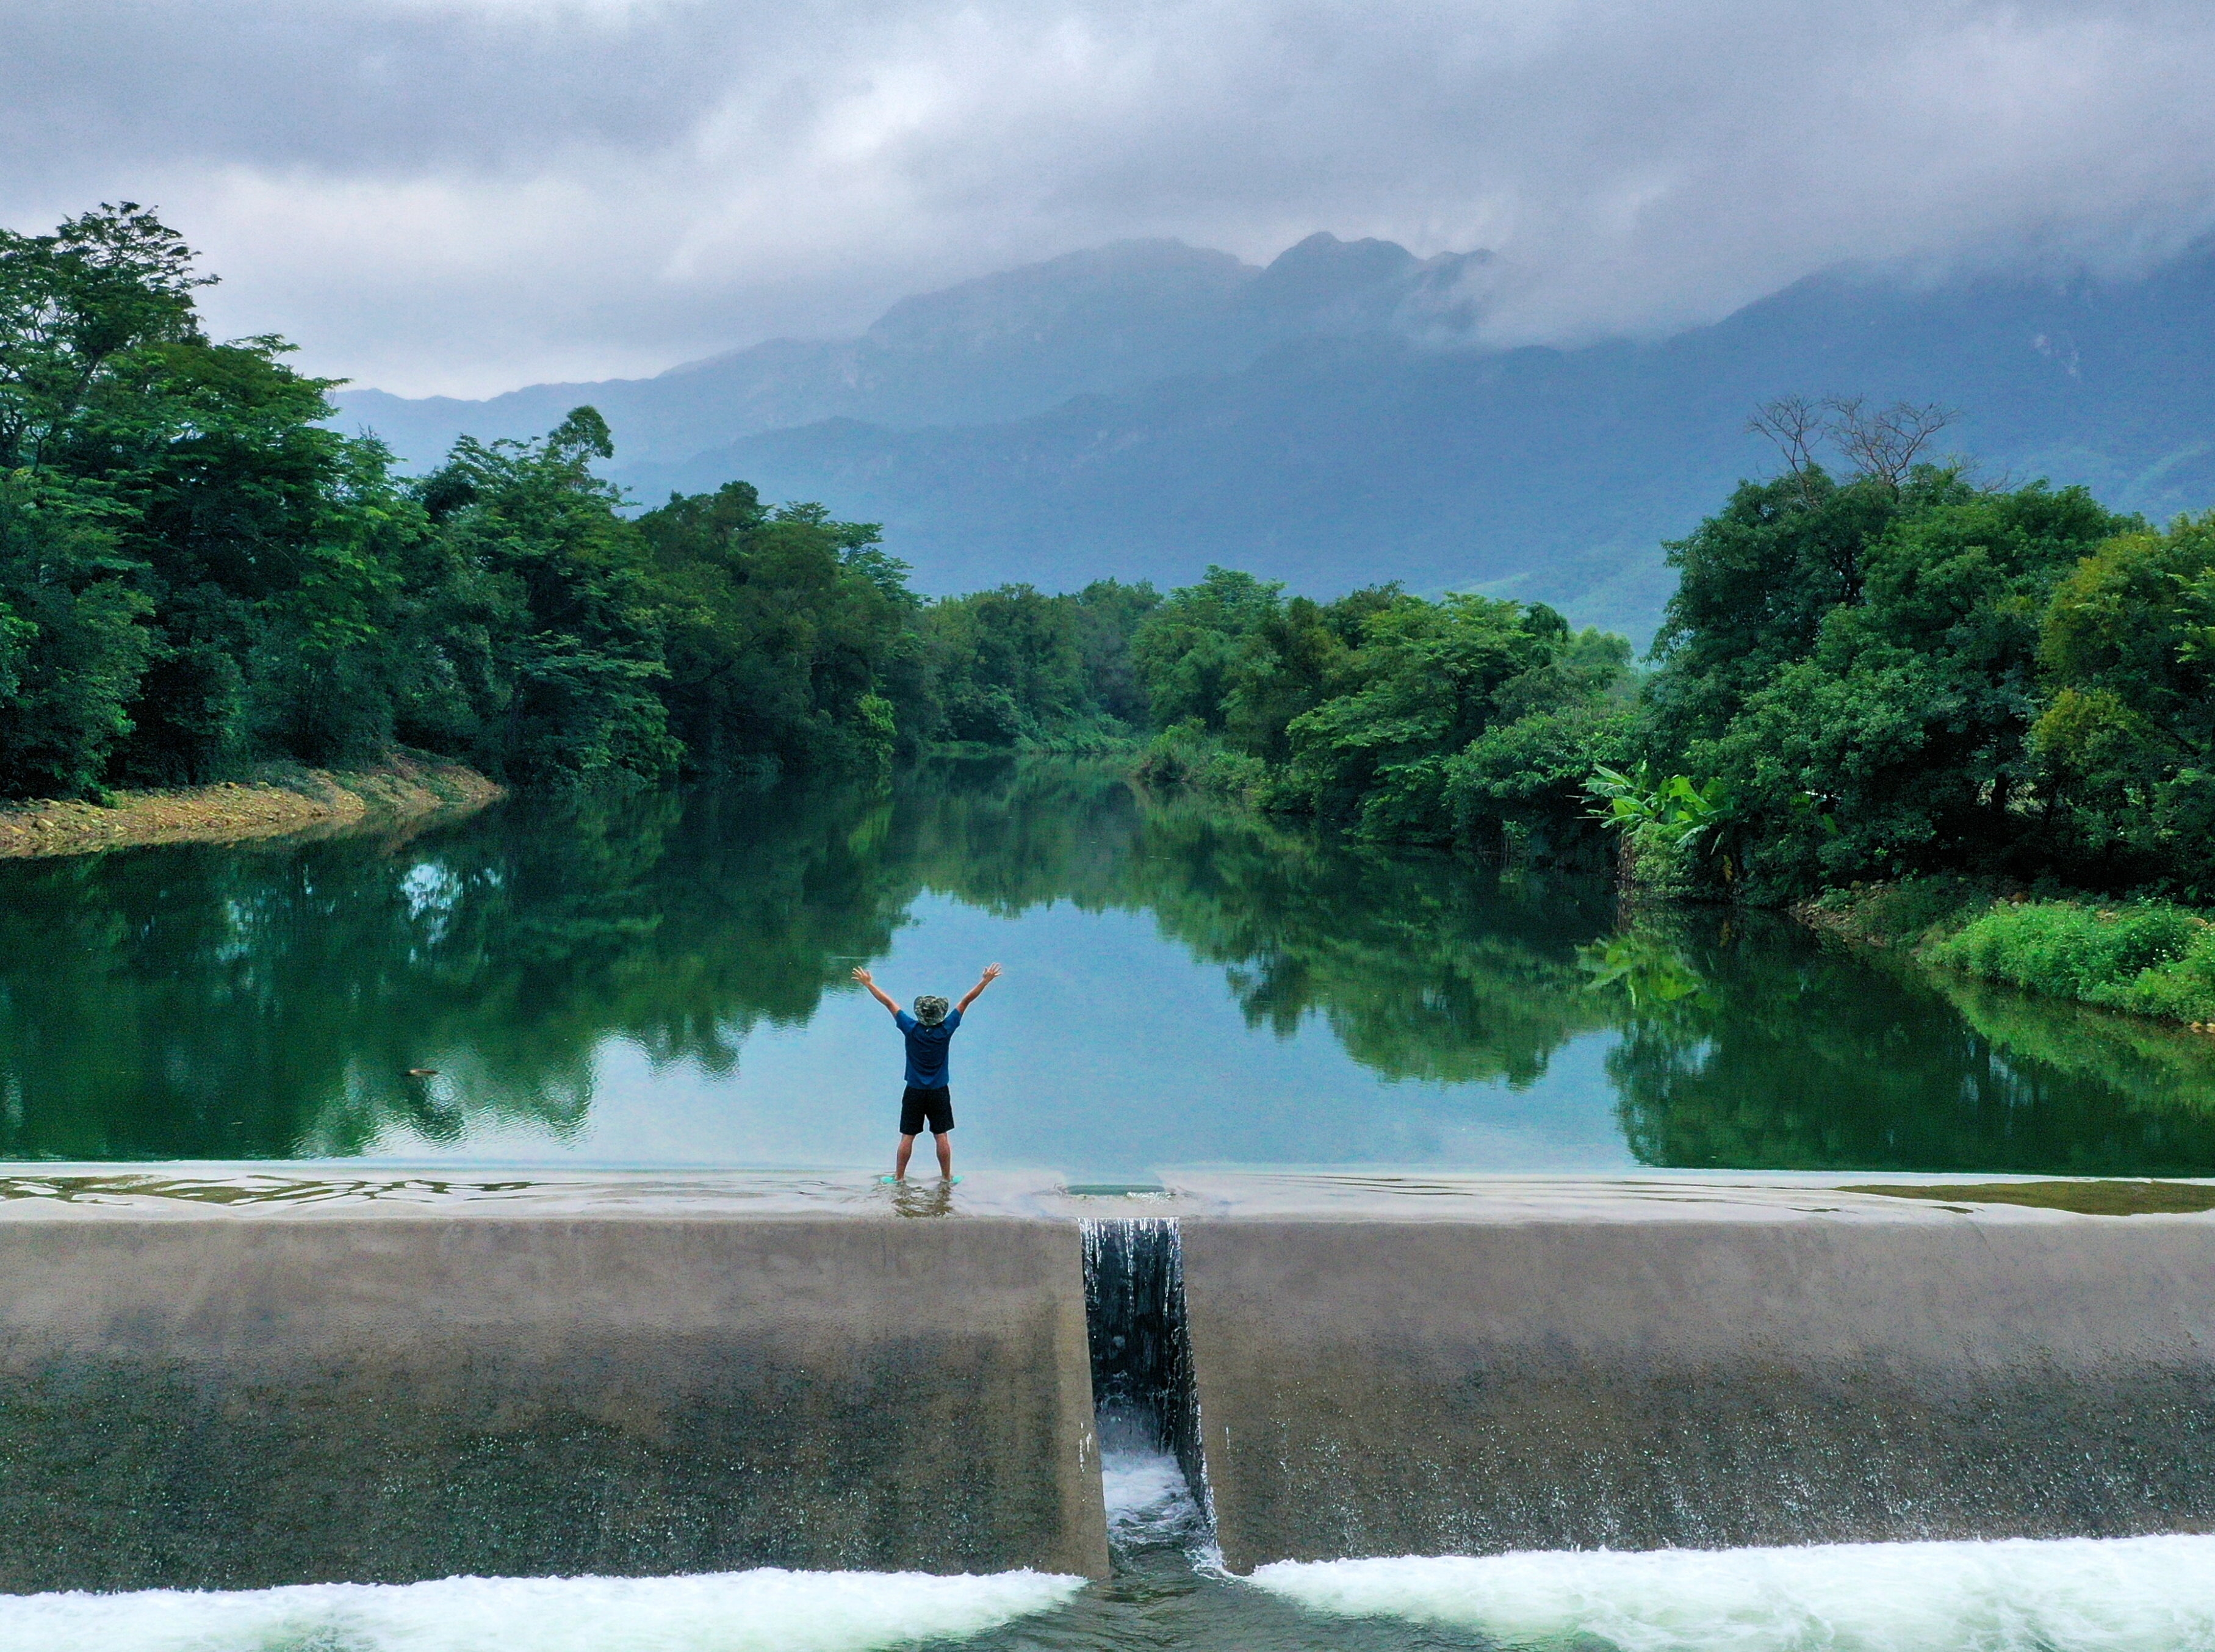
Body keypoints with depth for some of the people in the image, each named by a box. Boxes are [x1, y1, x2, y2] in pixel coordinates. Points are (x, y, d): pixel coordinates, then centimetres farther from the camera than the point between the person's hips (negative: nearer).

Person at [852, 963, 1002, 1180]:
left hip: (914, 1093, 0)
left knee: (907, 1137, 7)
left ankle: (899, 1177, 15)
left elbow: (888, 1002, -5)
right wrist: (986, 981, 1)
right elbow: (966, 1001, -4)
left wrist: (868, 983, 3)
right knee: (942, 1136, 8)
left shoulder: (912, 1029, -13)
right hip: (940, 1093, 0)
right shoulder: (946, 1030, -12)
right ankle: (947, 1178, 15)